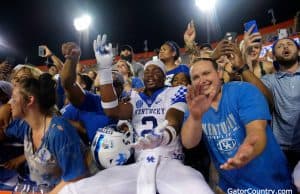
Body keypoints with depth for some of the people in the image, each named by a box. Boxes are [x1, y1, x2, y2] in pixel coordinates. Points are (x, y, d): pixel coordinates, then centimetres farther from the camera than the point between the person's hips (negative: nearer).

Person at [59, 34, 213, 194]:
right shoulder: (135, 98, 20)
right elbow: (112, 111, 0)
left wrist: (162, 137, -33)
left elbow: (173, 124, -8)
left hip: (170, 162, -3)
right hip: (138, 165, 4)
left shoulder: (175, 92, 10)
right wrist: (105, 69, -5)